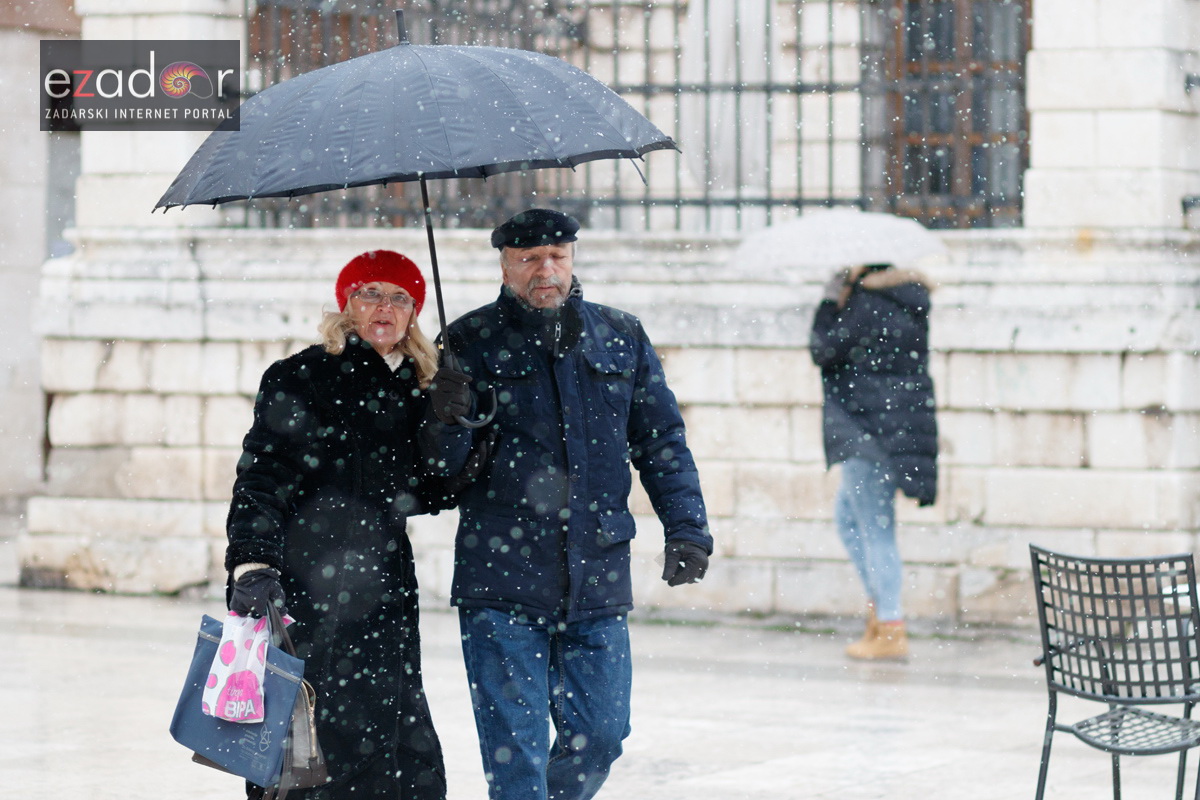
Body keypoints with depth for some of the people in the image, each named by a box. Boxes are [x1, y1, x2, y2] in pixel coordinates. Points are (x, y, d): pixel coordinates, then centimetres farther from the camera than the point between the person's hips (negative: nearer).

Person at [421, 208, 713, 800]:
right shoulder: (470, 342, 1)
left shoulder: (622, 339, 10)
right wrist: (449, 422, -22)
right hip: (501, 580, -3)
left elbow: (661, 441, 16)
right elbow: (438, 468, 0)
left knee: (599, 734, 7)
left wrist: (686, 527, 6)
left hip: (598, 583, 3)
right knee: (515, 749, -3)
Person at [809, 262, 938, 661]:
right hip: (902, 428, 10)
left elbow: (824, 350, -10)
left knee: (875, 527, -4)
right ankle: (879, 610, 19)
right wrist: (840, 301, 9)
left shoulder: (869, 305, -16)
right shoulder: (909, 300, 11)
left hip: (872, 430, -10)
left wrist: (830, 301, -1)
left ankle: (891, 631, -2)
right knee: (847, 514, 21)